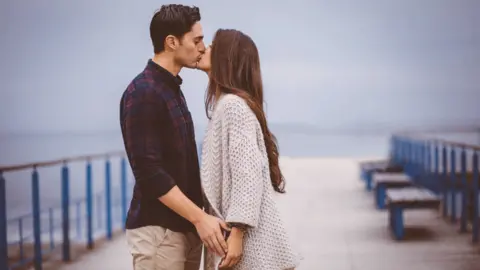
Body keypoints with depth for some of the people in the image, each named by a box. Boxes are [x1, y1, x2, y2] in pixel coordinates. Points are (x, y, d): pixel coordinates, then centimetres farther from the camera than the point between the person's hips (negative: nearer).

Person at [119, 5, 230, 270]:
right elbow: (148, 171, -21)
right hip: (157, 229, -9)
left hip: (184, 227, 9)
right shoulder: (143, 93, -15)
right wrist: (200, 217, -22)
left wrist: (197, 218, 18)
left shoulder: (173, 88, 13)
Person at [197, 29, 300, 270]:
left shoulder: (233, 105, -13)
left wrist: (237, 234, -22)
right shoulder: (224, 104, 15)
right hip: (233, 229, 9)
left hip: (249, 238, -9)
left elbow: (247, 174, -19)